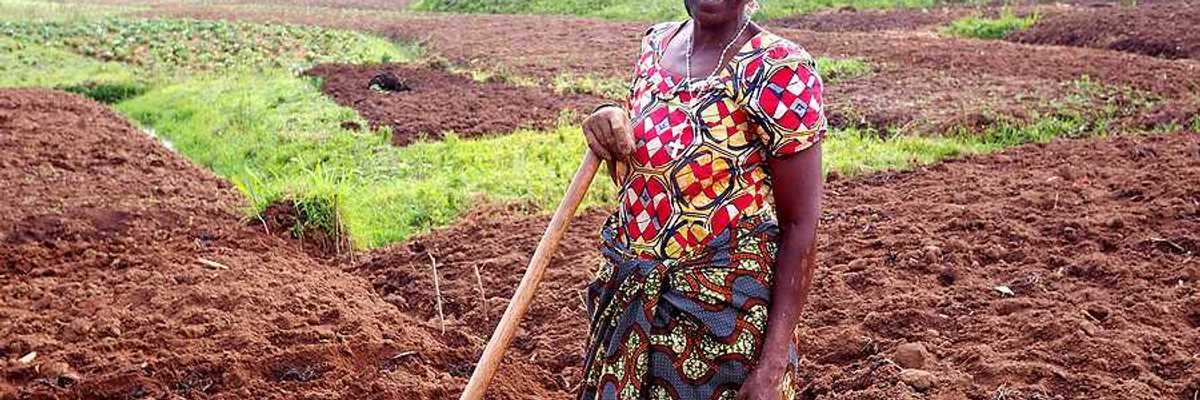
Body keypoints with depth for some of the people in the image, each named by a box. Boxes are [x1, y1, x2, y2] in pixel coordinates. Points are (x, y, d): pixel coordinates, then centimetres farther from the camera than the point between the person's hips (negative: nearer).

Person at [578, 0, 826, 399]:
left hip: (722, 313, -6)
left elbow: (800, 223, -16)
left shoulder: (778, 70, -17)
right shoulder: (656, 44, 3)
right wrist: (609, 128, -8)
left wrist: (773, 364, -19)